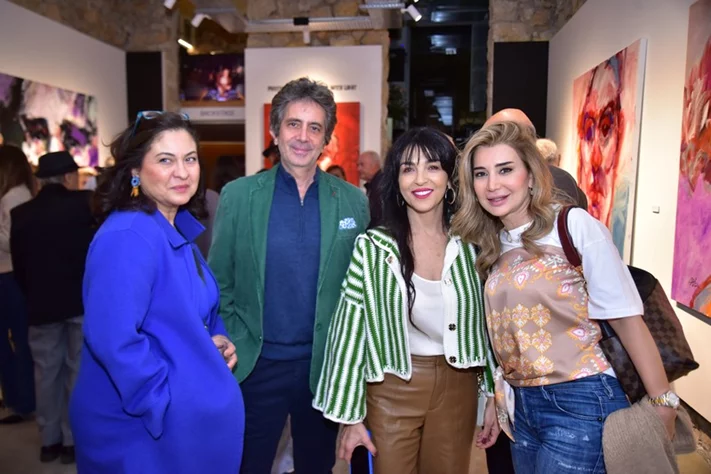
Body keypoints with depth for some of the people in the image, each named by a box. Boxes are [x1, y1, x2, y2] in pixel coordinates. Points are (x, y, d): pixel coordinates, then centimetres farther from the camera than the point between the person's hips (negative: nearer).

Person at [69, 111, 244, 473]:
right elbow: (112, 339, -29)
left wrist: (219, 341, -1)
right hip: (141, 428, -8)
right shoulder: (127, 237, -23)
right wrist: (166, 404, -20)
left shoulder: (181, 231, 5)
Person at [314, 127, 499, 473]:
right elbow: (351, 331, -9)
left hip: (458, 388, 3)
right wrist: (350, 415, -7)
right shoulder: (373, 246, -12)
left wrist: (494, 396, 7)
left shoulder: (470, 242, -4)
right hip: (393, 390, -2)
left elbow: (485, 322, 5)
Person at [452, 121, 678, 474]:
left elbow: (626, 318, -12)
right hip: (522, 405, 6)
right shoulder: (488, 242, 5)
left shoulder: (574, 225, -13)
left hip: (580, 403, -6)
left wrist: (662, 403, -11)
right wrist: (498, 399, 13)